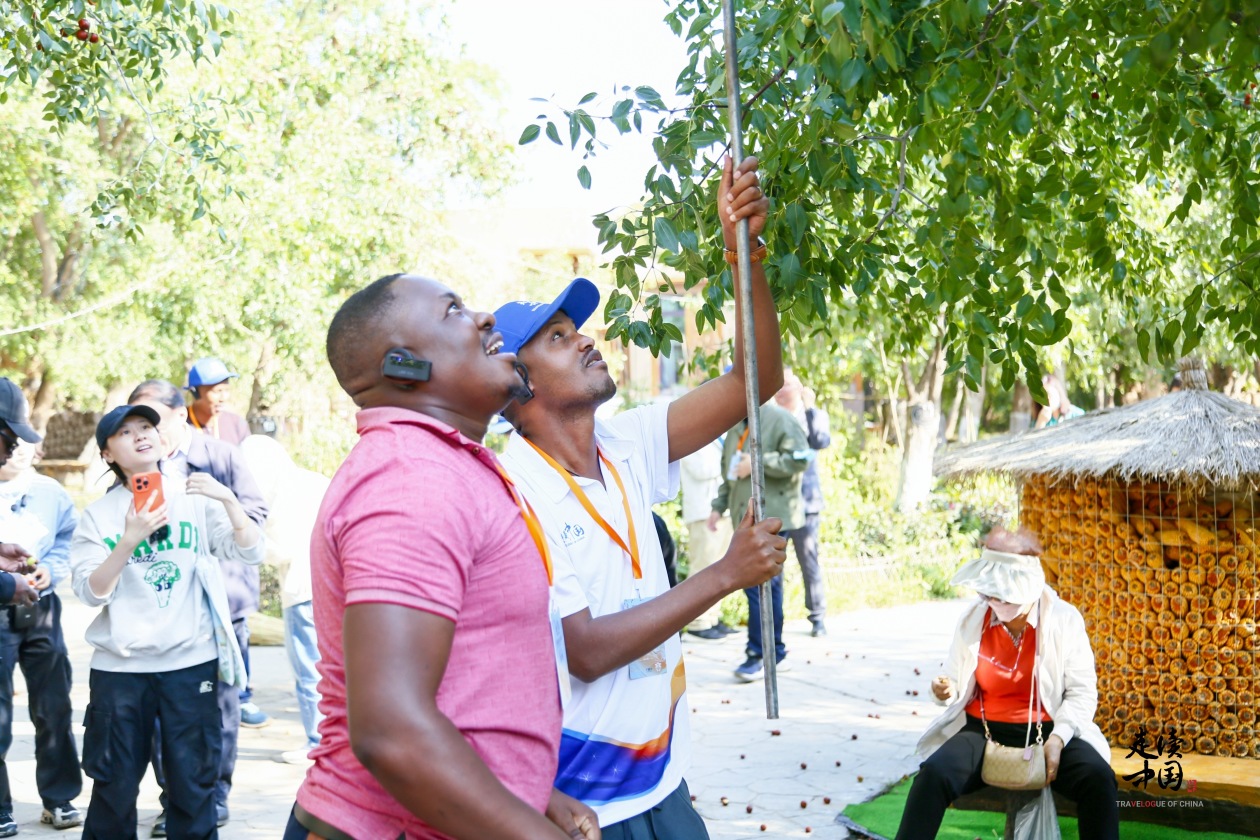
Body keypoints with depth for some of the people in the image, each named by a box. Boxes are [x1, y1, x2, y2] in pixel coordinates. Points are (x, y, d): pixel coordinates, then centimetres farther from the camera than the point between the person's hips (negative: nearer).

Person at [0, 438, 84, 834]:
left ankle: (59, 798, 21)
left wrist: (50, 570, -8)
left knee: (54, 708, 10)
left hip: (41, 609, 3)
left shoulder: (52, 493, 5)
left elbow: (69, 541, 10)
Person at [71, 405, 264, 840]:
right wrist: (130, 539, -21)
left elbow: (252, 553, -6)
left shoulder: (195, 501, 3)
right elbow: (91, 592, -7)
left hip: (191, 662, 0)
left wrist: (228, 500, -22)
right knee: (114, 786, 6)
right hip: (120, 668, 0)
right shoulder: (99, 514, 3)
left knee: (192, 784, 4)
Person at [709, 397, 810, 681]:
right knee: (768, 583, 11)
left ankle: (757, 655, -10)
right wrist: (719, 505, 19)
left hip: (772, 516, -8)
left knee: (759, 583, -13)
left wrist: (757, 463, -18)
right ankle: (776, 653, 17)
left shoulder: (780, 419, -8)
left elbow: (799, 459, -18)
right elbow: (729, 472, 27)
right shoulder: (737, 425, 19)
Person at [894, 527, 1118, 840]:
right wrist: (946, 691, -16)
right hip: (983, 732, 1)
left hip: (1047, 732, -1)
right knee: (933, 774, -29)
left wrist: (1057, 738, -19)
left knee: (1098, 777, -30)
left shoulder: (1064, 619, -4)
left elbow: (1082, 691, -3)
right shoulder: (973, 617, 0)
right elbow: (959, 683, 9)